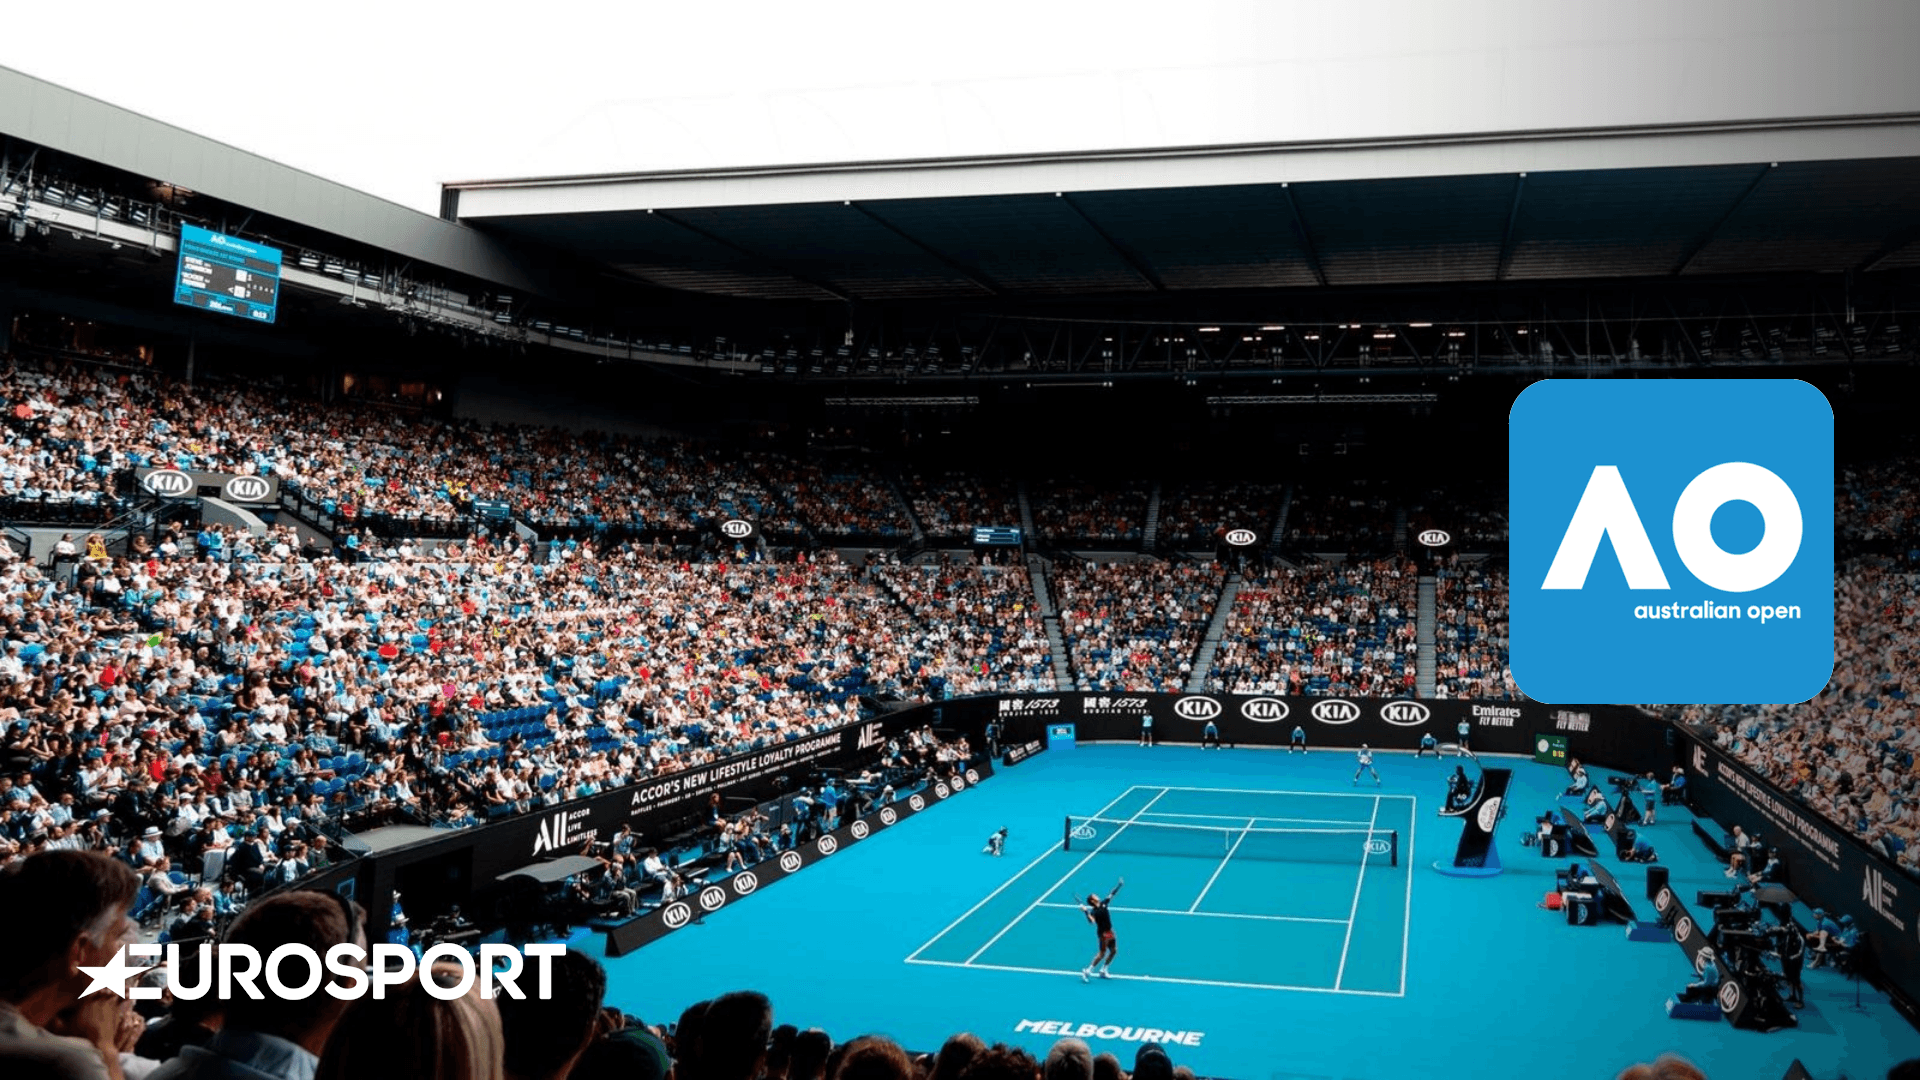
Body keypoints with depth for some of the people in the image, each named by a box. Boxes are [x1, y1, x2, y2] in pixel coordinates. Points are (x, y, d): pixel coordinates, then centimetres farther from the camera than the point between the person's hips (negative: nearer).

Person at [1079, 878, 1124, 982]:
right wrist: (1085, 911, -46)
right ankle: (1088, 971, -5)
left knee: (1114, 950, 13)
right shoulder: (1094, 911, -17)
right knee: (1102, 953, -11)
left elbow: (1112, 894, 14)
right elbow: (1092, 921, -36)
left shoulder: (1103, 904, 4)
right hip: (1103, 932, -8)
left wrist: (1119, 885, 14)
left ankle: (1103, 971, 23)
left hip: (1109, 931, 8)